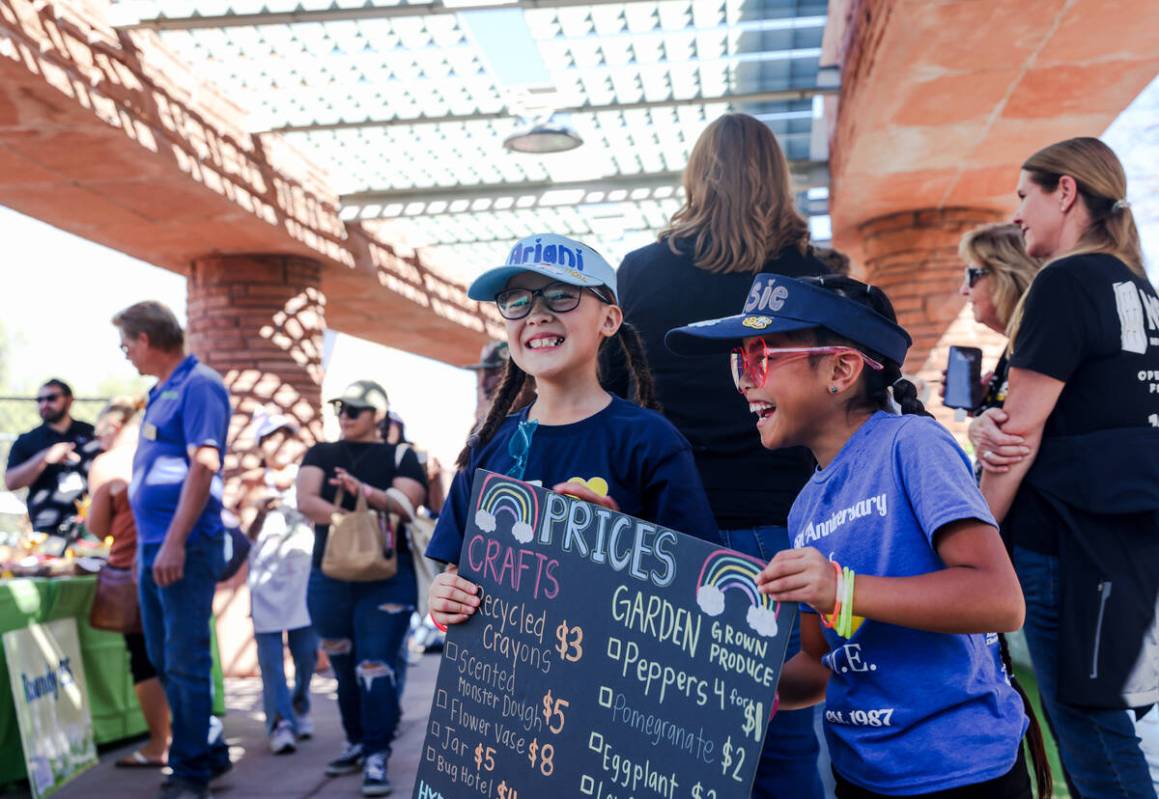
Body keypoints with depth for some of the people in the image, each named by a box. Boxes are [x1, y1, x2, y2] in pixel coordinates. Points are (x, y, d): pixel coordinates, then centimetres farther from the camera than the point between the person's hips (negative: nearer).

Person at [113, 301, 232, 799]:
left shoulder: (199, 385, -11)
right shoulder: (161, 392, 17)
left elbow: (204, 464, -20)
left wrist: (175, 542, -24)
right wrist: (147, 543, 20)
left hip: (185, 547, -9)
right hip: (154, 545, 9)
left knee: (184, 662, -3)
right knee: (164, 660, 15)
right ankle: (208, 750, 27)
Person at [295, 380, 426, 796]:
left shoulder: (400, 457, 3)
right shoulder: (321, 454, 10)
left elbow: (407, 505, -12)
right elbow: (306, 501, -7)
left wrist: (365, 491, -29)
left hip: (386, 578, -4)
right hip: (329, 578, 4)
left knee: (375, 666, -10)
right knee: (344, 668, 12)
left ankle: (377, 757, -7)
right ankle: (356, 742, 27)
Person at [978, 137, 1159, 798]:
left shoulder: (1066, 281, -11)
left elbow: (1023, 427, -14)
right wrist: (994, 420, -1)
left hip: (1074, 541, -9)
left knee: (1089, 729, -2)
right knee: (1105, 725, 15)